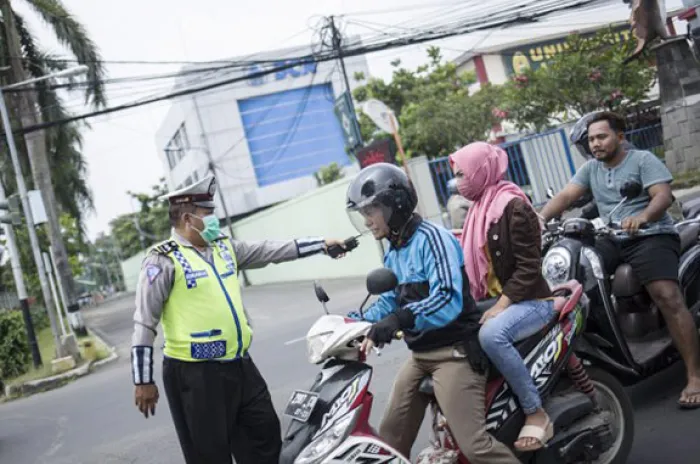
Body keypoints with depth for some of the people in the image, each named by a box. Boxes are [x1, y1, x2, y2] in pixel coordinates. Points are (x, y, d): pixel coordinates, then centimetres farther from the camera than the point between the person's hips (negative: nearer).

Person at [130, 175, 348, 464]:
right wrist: (143, 381, -12)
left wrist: (322, 245, 14)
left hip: (239, 365, 8)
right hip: (195, 375, -7)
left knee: (266, 439, 16)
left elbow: (272, 251, 16)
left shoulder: (224, 247, 11)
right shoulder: (164, 260, -11)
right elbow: (144, 324, -11)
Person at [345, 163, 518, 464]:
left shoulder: (432, 238, -15)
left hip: (453, 352, -9)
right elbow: (390, 301, 21)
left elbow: (448, 300, -27)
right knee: (391, 438, 13)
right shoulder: (393, 252, 12)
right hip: (419, 355, 9)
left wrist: (399, 319, -39)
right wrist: (356, 322, 6)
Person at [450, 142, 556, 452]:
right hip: (495, 301, 9)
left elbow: (529, 266, -19)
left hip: (531, 300, -9)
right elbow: (473, 264, 16)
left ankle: (536, 414, -21)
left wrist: (500, 306, -25)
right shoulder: (479, 210, 13)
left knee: (491, 334, -35)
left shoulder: (513, 206, -13)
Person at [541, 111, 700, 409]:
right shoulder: (591, 169, 15)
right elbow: (565, 196, 4)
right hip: (612, 241, 6)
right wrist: (540, 218, -15)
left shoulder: (643, 160, -1)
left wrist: (642, 217, -36)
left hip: (651, 236, -5)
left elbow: (663, 196, -14)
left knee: (668, 297, -26)